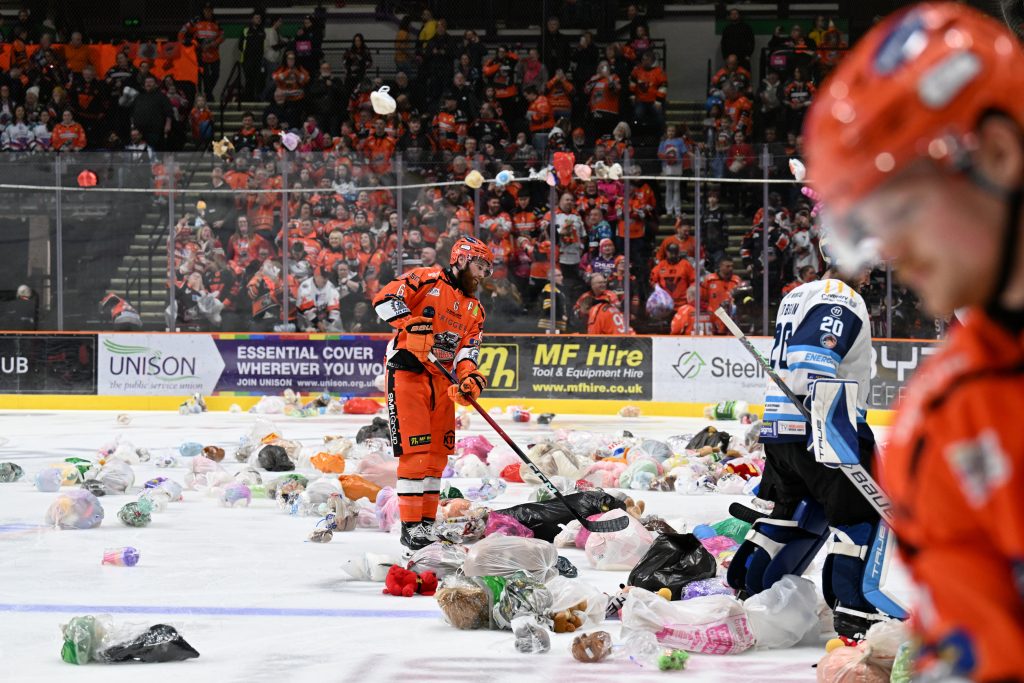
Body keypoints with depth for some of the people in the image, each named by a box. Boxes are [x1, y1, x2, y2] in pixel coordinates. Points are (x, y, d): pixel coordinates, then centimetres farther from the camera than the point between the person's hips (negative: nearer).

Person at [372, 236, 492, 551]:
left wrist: (469, 377, -14)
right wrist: (413, 325, -27)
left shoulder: (475, 311, 18)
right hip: (407, 370, -8)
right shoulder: (428, 280, -4)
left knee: (438, 453, 11)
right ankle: (410, 526, -9)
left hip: (442, 379, 8)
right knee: (415, 449, -13)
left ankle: (427, 524, 20)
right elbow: (385, 298, -15)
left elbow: (468, 350, 7)